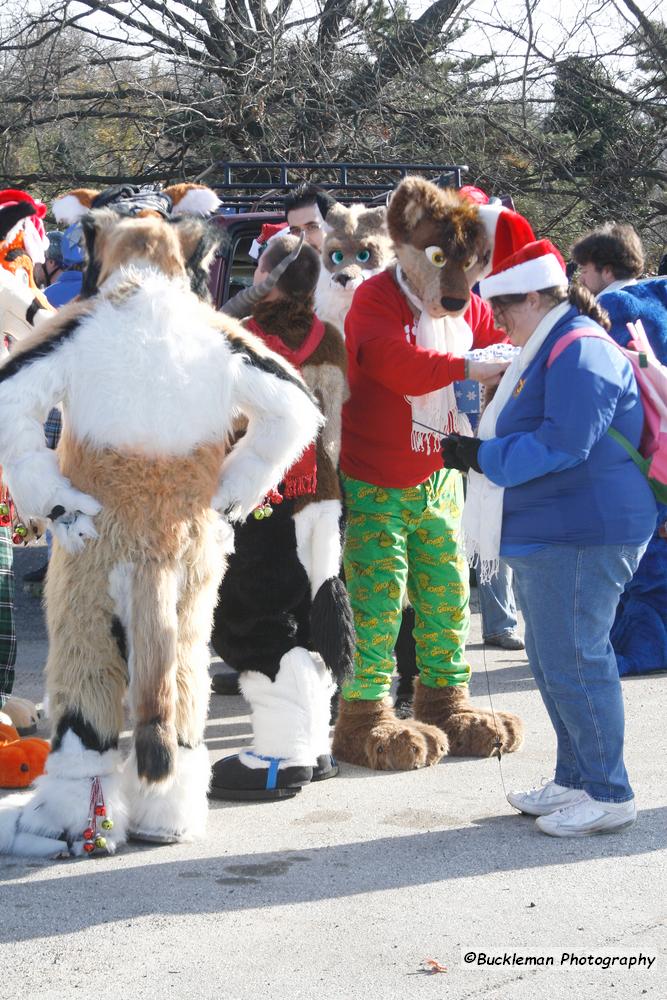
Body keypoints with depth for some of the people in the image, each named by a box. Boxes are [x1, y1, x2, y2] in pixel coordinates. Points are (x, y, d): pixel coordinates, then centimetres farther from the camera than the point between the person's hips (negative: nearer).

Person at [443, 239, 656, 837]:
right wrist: (479, 449, 11)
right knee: (552, 661, 16)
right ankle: (575, 780, 26)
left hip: (582, 535, -11)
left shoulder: (580, 352, -16)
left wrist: (480, 455, -17)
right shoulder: (549, 349, 19)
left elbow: (561, 445, -25)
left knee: (574, 662, -8)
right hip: (549, 535, 11)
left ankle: (608, 794, 0)